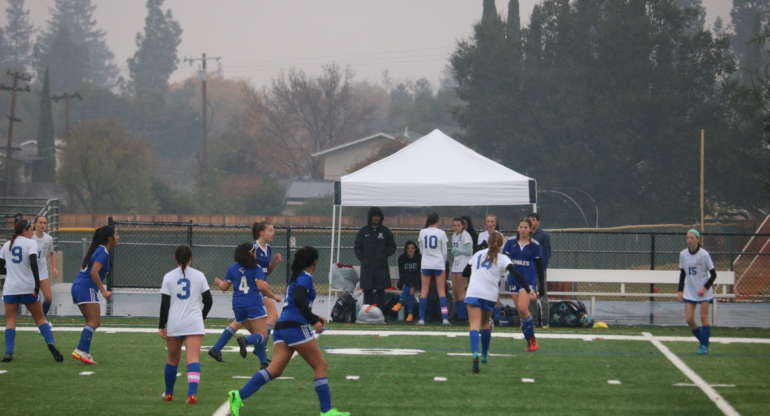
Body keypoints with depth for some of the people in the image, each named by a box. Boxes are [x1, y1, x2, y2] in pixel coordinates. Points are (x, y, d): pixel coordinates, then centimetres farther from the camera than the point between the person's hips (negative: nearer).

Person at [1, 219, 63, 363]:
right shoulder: (30, 243, -2)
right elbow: (33, 263, -16)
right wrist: (37, 284, -18)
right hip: (28, 288, -2)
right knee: (40, 318, 9)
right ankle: (51, 343, -9)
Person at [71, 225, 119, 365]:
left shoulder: (97, 250, 18)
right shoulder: (103, 252, -11)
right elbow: (94, 272, -22)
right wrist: (103, 291, -20)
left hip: (78, 286, 10)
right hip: (87, 288, -10)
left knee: (92, 322, 12)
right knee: (94, 321, -14)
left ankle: (84, 353, 6)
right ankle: (81, 351, -24)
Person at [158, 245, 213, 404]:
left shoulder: (169, 277, 1)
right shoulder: (199, 275, 3)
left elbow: (164, 304, -3)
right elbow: (208, 300, 6)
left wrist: (161, 326, 2)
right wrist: (202, 316, 24)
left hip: (173, 324, 1)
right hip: (194, 323, -1)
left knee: (172, 359, 16)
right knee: (193, 359, -10)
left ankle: (168, 393, 28)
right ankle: (192, 393, -26)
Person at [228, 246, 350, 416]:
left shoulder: (295, 278, 24)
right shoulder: (305, 278, -4)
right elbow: (299, 300, -21)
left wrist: (315, 318, 38)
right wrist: (314, 321, -18)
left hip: (282, 327, 8)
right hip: (296, 327, -8)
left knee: (275, 370, -3)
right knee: (320, 365, 1)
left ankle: (239, 396, -17)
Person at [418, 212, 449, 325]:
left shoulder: (422, 232, 1)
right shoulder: (441, 233, -5)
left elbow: (421, 250, 9)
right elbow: (444, 251, -1)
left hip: (425, 264, 2)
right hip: (439, 264, -2)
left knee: (424, 291, 6)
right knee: (441, 291, 2)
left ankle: (421, 318, 2)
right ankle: (445, 317, -7)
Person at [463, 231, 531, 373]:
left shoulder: (478, 254, 17)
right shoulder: (502, 259, 7)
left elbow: (465, 272, 24)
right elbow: (516, 274, -8)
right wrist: (528, 290, -9)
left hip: (473, 293, 0)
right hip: (490, 295, 0)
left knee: (474, 325, -13)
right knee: (485, 323, 22)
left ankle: (475, 353, -36)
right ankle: (484, 355, 34)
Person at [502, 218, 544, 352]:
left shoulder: (535, 245, -1)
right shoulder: (511, 243, 5)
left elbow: (540, 266, 2)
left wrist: (541, 287, 1)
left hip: (529, 279, -4)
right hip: (514, 279, 4)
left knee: (523, 309, -19)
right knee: (520, 312, 5)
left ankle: (532, 339, -6)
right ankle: (530, 342, 15)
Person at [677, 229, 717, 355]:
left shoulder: (704, 254, -12)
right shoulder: (683, 254, 1)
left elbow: (713, 274, -7)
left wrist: (705, 288, -19)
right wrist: (680, 290, 6)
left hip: (704, 292, -4)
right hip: (690, 292, 4)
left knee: (704, 318, -6)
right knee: (689, 319, -4)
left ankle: (704, 346, 1)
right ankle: (702, 341, 15)